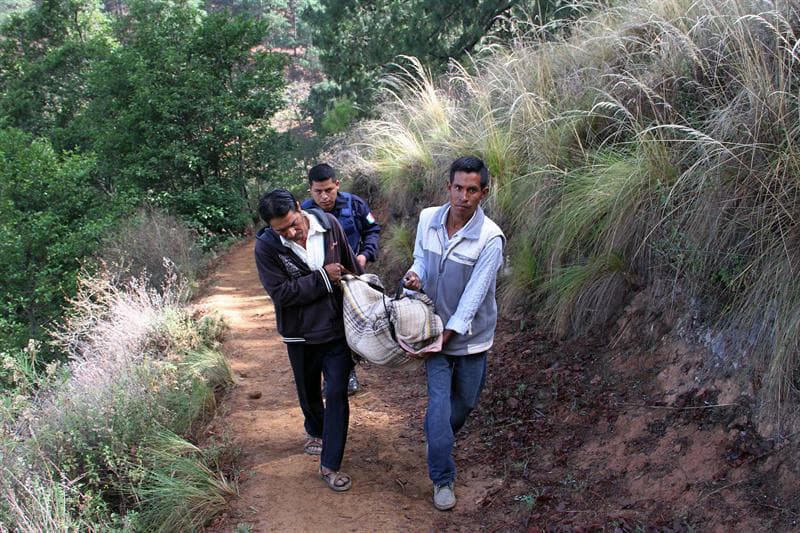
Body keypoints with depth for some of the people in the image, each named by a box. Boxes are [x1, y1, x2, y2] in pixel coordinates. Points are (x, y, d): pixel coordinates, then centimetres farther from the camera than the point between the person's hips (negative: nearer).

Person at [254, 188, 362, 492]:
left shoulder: (329, 224, -11)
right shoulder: (266, 247, -18)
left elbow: (351, 267, 2)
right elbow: (281, 293, -23)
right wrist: (322, 278, -24)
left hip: (338, 327, 0)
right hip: (300, 333, 0)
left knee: (338, 393, -4)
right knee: (309, 391, 20)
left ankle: (330, 465, 6)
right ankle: (316, 431, 51)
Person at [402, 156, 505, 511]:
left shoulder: (490, 238, -22)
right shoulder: (427, 219, -9)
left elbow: (474, 296, -21)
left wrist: (446, 336, -22)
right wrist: (414, 274, -16)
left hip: (470, 334, -1)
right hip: (435, 328, 1)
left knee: (465, 402, 17)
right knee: (440, 403, -4)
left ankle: (440, 441, 49)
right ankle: (442, 478, 11)